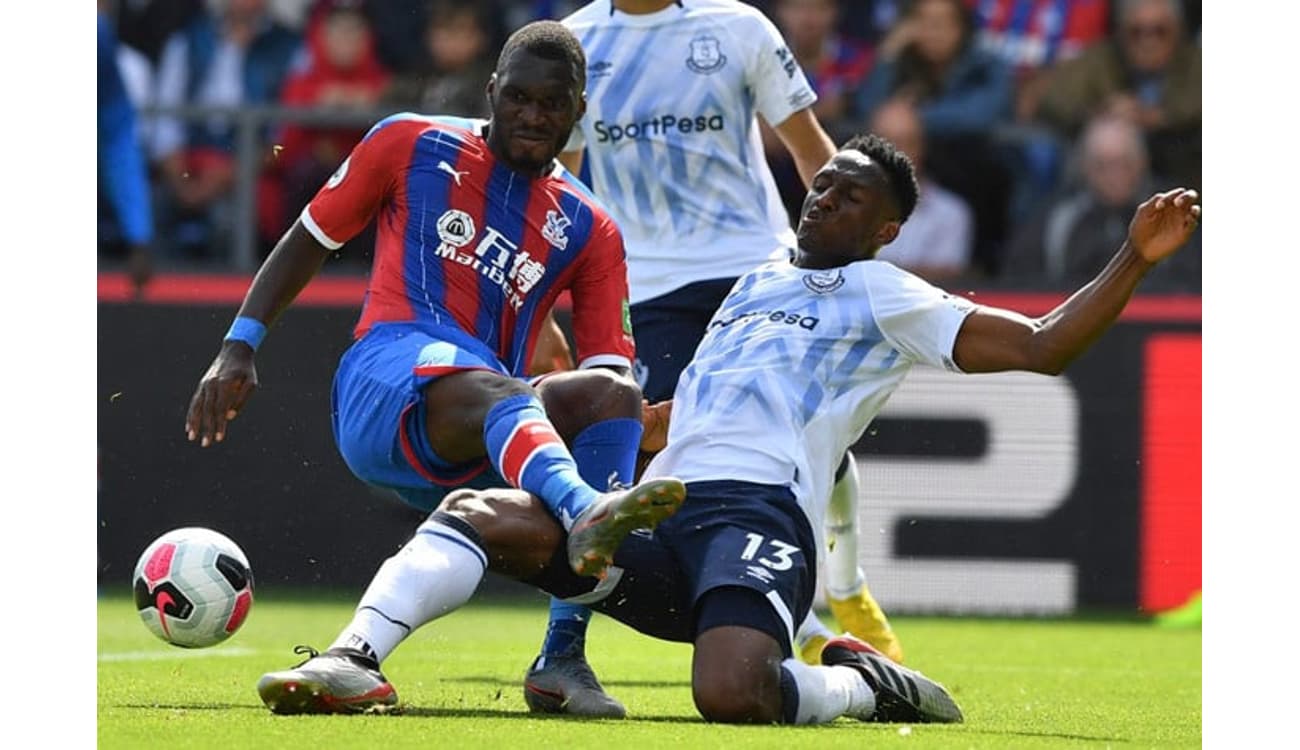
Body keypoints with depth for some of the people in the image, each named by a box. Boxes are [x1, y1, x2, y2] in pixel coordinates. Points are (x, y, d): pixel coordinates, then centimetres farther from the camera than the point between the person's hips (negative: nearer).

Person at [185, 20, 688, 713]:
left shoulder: (588, 232, 20)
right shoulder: (412, 147, 15)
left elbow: (613, 369, 10)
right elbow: (309, 239, 22)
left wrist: (640, 427, -13)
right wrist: (238, 349, 12)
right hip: (391, 370, -4)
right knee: (490, 393, -38)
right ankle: (584, 512, -72)